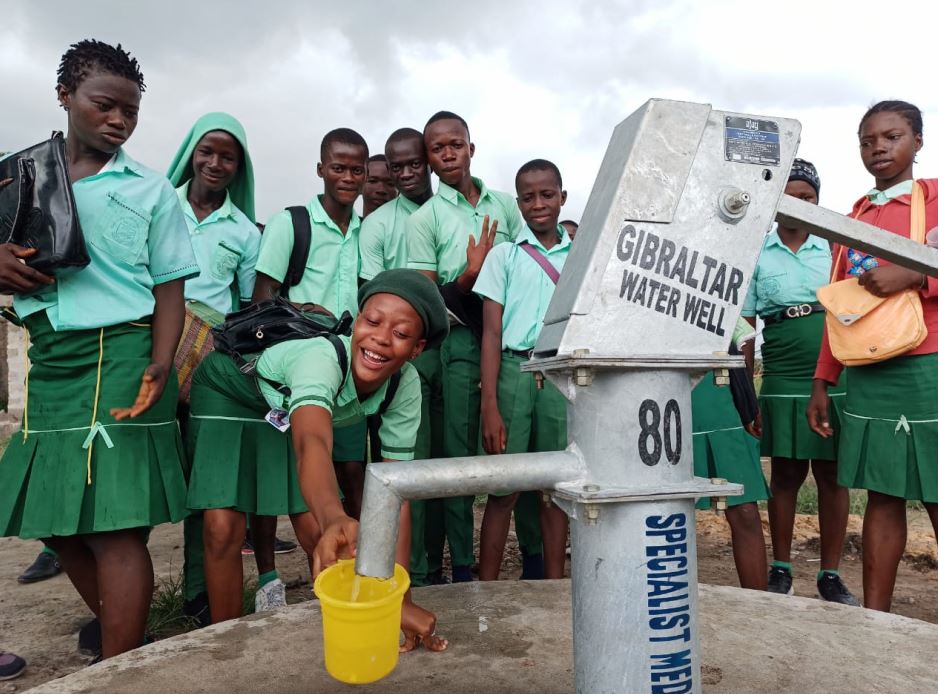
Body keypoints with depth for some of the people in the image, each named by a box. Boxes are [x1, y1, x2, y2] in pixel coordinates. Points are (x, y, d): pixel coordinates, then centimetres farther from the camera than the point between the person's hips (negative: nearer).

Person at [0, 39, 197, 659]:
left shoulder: (151, 190, 3)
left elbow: (169, 286, 0)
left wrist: (160, 364, -15)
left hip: (118, 356, -4)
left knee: (113, 524, -7)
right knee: (51, 518, 11)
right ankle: (119, 630, 33)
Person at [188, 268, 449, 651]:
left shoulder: (406, 385, -26)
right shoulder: (323, 358, -41)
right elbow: (312, 444, -60)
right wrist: (335, 519, -81)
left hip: (292, 411, 4)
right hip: (229, 390, -3)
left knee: (315, 532, -5)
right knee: (223, 528, -11)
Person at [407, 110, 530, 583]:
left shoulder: (504, 204, 12)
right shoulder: (424, 219, 0)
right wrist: (471, 274, -20)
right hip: (461, 343, -3)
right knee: (460, 452, -1)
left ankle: (536, 556, 20)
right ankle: (460, 566, 12)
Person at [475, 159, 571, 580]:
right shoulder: (504, 255, 6)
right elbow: (491, 332, 0)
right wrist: (489, 404, -8)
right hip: (514, 372, -2)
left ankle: (554, 586, 20)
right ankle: (487, 588, 12)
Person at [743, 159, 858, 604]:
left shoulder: (835, 249, 8)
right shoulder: (756, 255, 5)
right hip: (782, 381, -1)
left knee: (832, 475, 6)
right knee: (786, 474, 6)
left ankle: (831, 574, 18)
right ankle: (781, 568, 19)